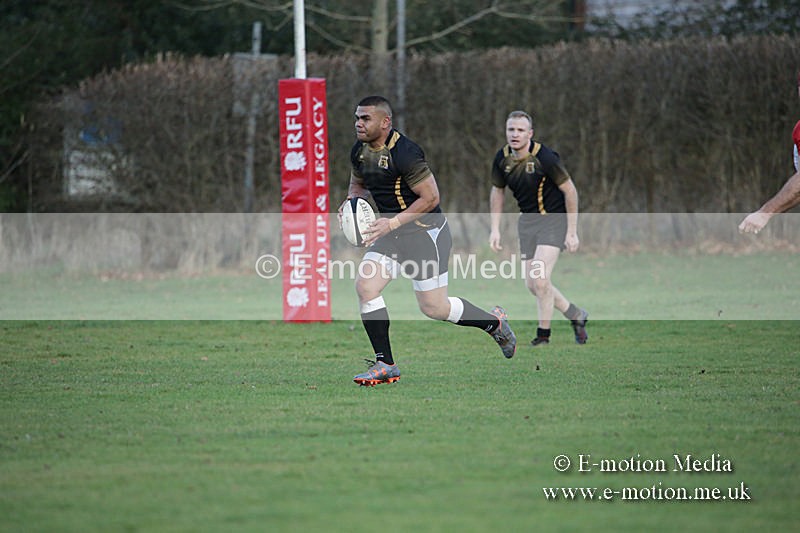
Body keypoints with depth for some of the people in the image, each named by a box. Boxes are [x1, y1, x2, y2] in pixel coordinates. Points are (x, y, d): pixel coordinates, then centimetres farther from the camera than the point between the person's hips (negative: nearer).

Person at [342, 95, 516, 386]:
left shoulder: (405, 153, -24)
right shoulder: (359, 152, 1)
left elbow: (430, 197, -21)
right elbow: (357, 183, 21)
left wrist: (392, 223, -25)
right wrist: (351, 202, -3)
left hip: (425, 232, -7)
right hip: (391, 232, 7)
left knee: (434, 307, -2)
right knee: (365, 285, -11)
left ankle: (494, 322, 25)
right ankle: (385, 364, -5)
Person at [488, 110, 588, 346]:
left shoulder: (545, 157, -22)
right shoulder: (502, 158, -4)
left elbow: (570, 191, -14)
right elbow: (497, 191, 13)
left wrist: (572, 232, -14)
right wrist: (495, 229, 8)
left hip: (554, 219, -6)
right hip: (527, 221, 6)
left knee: (540, 280, -18)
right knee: (532, 284, 5)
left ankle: (543, 334, -2)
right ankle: (576, 315, 26)